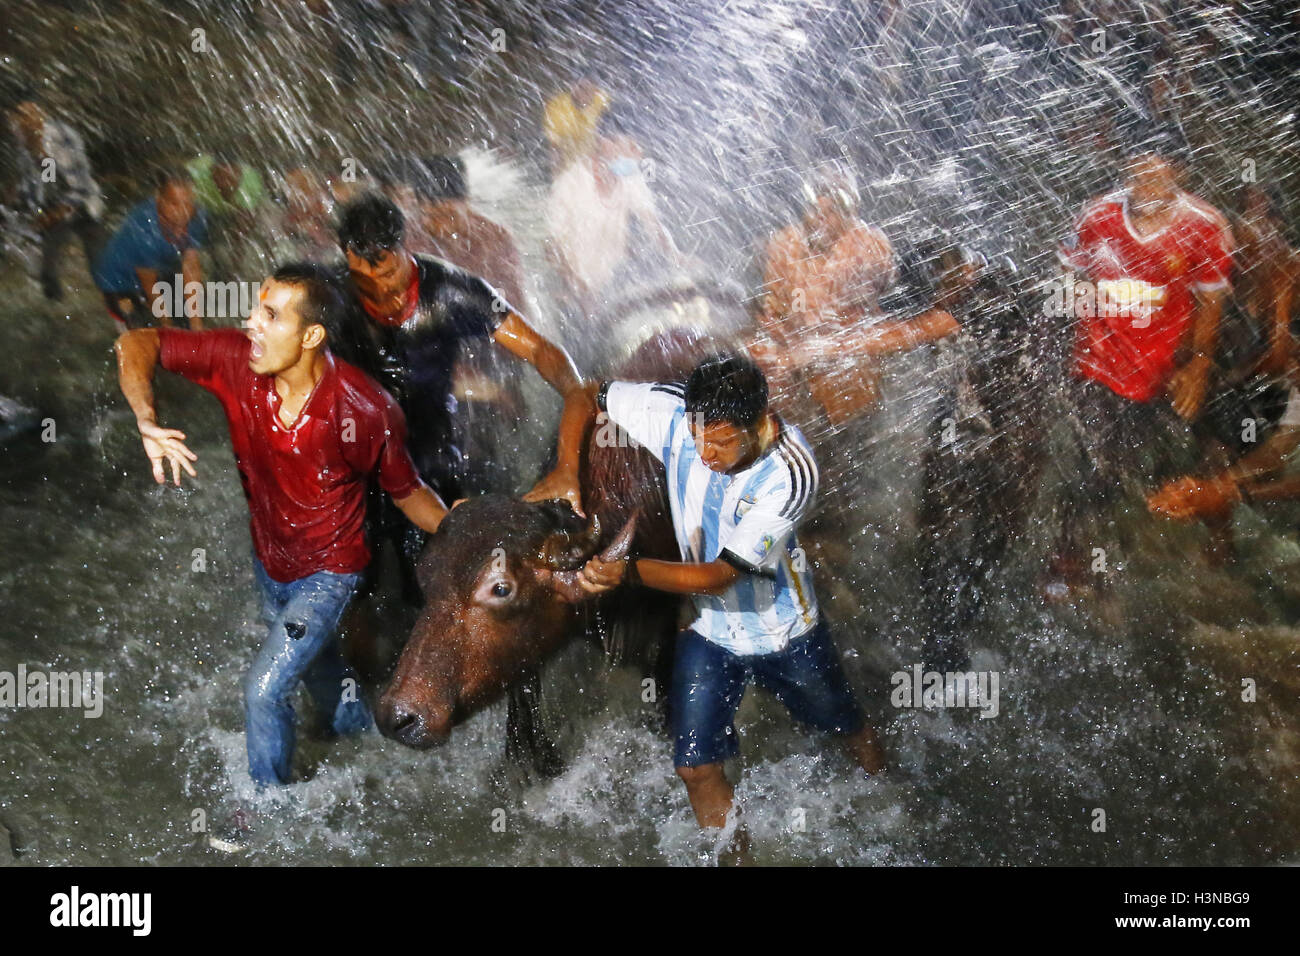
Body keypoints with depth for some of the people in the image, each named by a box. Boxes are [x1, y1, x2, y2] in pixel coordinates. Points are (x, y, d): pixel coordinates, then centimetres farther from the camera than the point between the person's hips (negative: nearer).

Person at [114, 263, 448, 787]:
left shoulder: (366, 410, -31)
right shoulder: (237, 360, -24)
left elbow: (406, 490, -15)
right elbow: (136, 344, -20)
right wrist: (147, 422, -37)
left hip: (327, 570, -5)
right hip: (268, 560, 5)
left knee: (264, 689, -9)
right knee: (313, 659, 30)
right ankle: (354, 723, 62)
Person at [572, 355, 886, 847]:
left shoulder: (790, 472, -34)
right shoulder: (675, 412, -26)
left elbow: (718, 576, -33)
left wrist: (626, 570, -43)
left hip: (783, 630, -2)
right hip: (708, 631, 2)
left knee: (851, 730, 23)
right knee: (696, 767, 2)